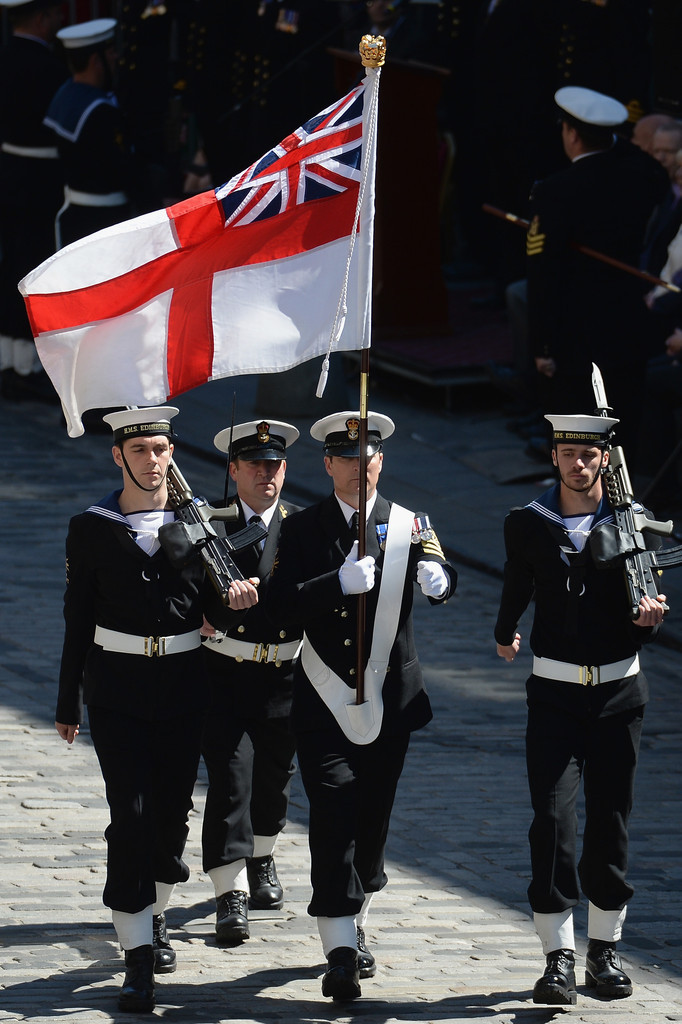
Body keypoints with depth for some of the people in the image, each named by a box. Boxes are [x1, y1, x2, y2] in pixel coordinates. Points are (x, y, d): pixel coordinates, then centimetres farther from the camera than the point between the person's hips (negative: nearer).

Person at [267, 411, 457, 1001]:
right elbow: (282, 606, -9)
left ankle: (355, 926, 31)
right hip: (326, 702, -2)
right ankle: (341, 953, -14)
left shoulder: (409, 525, 6)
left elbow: (443, 583, -5)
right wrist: (340, 582, -24)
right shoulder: (303, 530, 1)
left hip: (389, 701, 2)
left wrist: (436, 577, -29)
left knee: (374, 819, 10)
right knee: (333, 820, -11)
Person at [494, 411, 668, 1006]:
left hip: (619, 694, 0)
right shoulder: (528, 525, 1)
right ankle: (559, 957, -11)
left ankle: (604, 950, 19)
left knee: (611, 823, 6)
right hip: (555, 693, 0)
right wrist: (505, 633, 35)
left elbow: (646, 622, 1)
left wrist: (648, 618, -21)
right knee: (553, 818, -11)